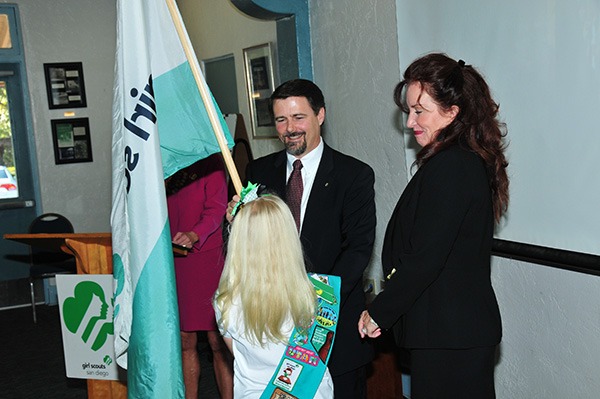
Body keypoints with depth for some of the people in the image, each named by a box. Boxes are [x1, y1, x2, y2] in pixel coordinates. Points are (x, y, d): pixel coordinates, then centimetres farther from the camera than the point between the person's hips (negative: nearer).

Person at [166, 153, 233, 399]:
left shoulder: (209, 162, 1)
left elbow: (216, 208, -9)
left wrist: (194, 235, -26)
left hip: (205, 259, -3)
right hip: (171, 263, 4)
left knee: (218, 342, -2)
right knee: (185, 342, 8)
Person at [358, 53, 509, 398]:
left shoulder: (448, 167, -20)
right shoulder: (472, 160, 10)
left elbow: (425, 258, -23)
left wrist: (379, 313, -10)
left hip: (448, 334, -10)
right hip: (469, 326, 10)